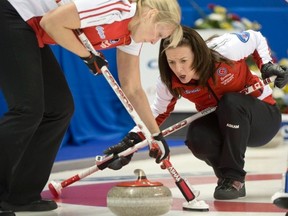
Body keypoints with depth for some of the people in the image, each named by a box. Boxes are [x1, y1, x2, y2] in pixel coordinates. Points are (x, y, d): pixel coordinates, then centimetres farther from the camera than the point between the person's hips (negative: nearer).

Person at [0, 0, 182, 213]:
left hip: (29, 32, 10)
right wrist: (87, 55, -13)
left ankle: (21, 195, 10)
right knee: (28, 109, -16)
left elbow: (133, 89, 16)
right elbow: (51, 22, -24)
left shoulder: (130, 36, 7)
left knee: (59, 108, 6)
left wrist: (156, 134, 16)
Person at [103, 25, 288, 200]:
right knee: (197, 136, -32)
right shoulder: (170, 82, -19)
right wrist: (130, 142, -19)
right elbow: (157, 113, -7)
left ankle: (234, 179, -23)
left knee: (231, 101, -35)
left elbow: (256, 38, -8)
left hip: (262, 118, -2)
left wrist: (267, 65, -19)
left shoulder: (225, 49, -28)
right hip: (222, 127, 2)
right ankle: (227, 174, -1)